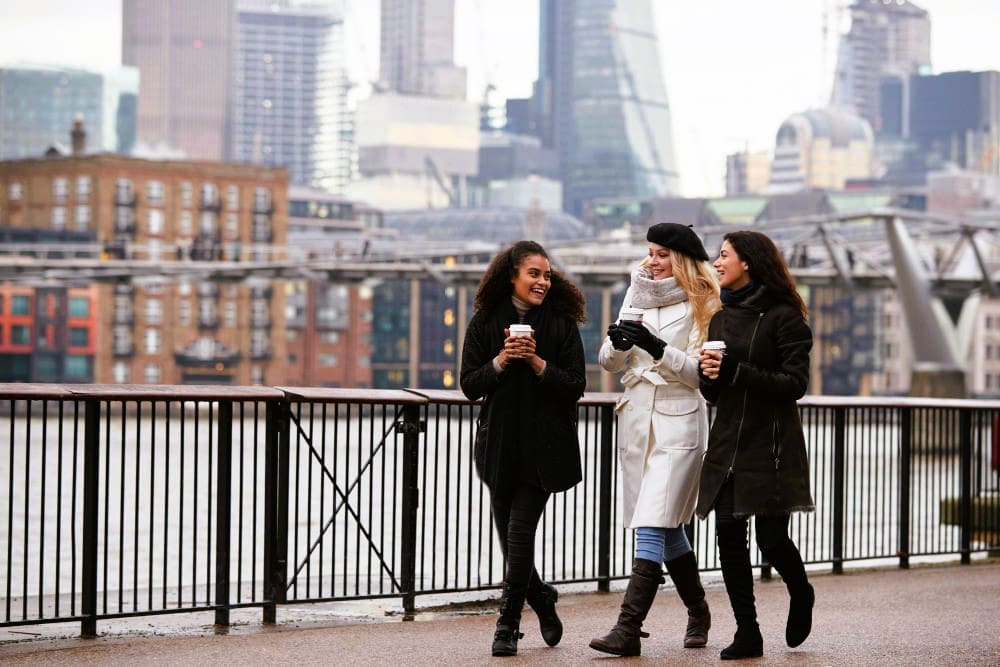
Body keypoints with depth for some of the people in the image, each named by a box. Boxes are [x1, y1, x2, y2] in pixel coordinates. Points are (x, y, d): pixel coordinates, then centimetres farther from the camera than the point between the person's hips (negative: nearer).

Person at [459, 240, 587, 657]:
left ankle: (508, 623, -2)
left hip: (543, 446, -2)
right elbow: (469, 385, 0)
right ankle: (542, 601, 31)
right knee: (509, 535, 7)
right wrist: (501, 361, -16)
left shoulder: (562, 324, -1)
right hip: (499, 445, 3)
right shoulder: (485, 322, 2)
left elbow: (576, 386, -4)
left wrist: (538, 362, -17)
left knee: (520, 530, -10)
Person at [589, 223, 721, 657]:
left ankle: (629, 629, -21)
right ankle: (698, 614, 31)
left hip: (678, 422, -6)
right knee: (668, 528, 14)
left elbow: (700, 372, -10)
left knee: (652, 527, -15)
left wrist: (658, 348, -23)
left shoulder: (700, 304, -3)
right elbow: (608, 362, 10)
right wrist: (618, 342, -12)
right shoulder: (637, 295, 13)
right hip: (636, 419, 6)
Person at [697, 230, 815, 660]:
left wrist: (736, 372, -20)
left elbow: (795, 383, -12)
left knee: (771, 539, -5)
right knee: (729, 536, -1)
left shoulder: (782, 316, -6)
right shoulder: (721, 319, 15)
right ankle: (747, 634, 6)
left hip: (771, 445, -6)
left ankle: (801, 595, 27)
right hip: (727, 443, 6)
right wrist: (709, 375, -5)